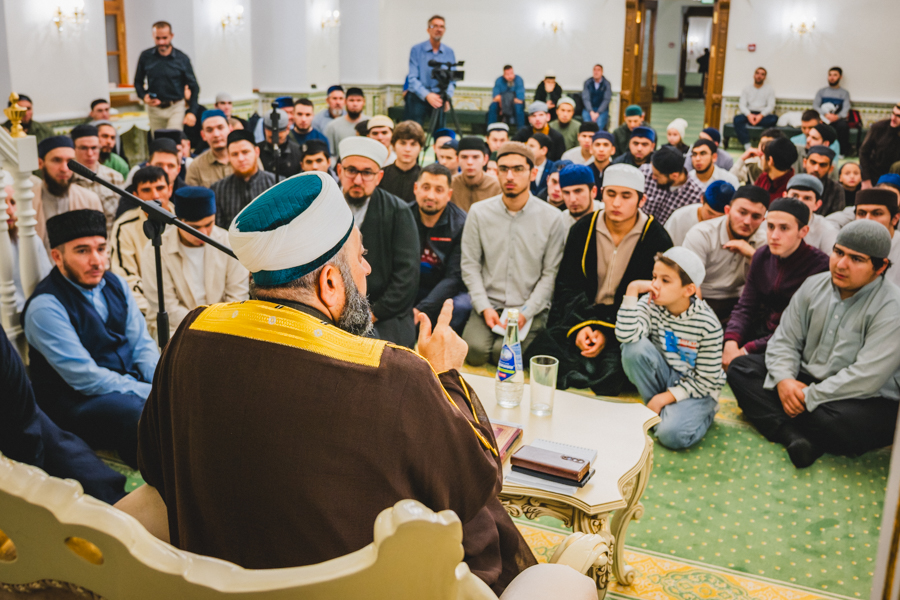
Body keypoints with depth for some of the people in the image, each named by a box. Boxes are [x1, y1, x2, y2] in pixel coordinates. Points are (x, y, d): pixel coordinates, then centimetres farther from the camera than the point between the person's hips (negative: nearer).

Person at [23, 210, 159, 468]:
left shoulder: (115, 284, 7)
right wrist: (153, 394, -22)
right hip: (73, 400, -7)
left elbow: (142, 345, 7)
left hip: (130, 383, 7)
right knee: (142, 414, -36)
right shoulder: (45, 306, -15)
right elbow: (85, 377, -19)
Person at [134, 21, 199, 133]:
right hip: (154, 108, 2)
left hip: (176, 107, -2)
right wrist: (144, 96, -11)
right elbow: (138, 82, 11)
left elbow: (193, 86, -1)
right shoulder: (146, 56, 0)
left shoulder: (182, 58, -4)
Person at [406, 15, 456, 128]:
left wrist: (447, 96, -12)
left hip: (439, 99, 3)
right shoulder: (416, 50, 0)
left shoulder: (449, 52, 9)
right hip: (418, 98, -3)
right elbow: (412, 78, -7)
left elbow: (452, 79, 8)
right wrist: (427, 95, -22)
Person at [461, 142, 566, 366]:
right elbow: (470, 265, 4)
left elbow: (551, 273, -1)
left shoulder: (551, 218, 0)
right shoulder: (479, 212, 4)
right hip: (488, 305, 2)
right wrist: (484, 308, -8)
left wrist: (525, 313, -11)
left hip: (531, 308, -1)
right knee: (474, 350, -23)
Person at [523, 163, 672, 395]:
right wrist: (579, 326, -13)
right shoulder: (582, 230, 4)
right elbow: (567, 286, 6)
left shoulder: (657, 240, -4)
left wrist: (608, 334, -16)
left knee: (613, 367, -32)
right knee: (542, 349, -24)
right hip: (580, 315, 3)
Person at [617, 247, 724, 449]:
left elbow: (705, 379, -14)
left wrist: (666, 397, -19)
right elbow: (626, 336, -29)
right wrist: (632, 290, -31)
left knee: (672, 434, -29)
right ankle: (659, 411, -4)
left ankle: (704, 412, 7)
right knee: (634, 349, -25)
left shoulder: (707, 324, -20)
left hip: (694, 388, -4)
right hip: (664, 377, 4)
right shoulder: (651, 304, -11)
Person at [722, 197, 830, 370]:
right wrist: (731, 342, -17)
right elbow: (745, 307, 4)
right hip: (760, 331, 6)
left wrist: (748, 349, -23)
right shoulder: (762, 256, 5)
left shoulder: (819, 266, -16)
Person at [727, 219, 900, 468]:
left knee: (842, 422, -41)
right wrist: (783, 378, -17)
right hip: (804, 380, 7)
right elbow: (784, 340, 4)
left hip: (866, 399, -7)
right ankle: (794, 436, -26)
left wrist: (808, 397, -23)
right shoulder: (814, 285, 2)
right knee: (741, 368, -7)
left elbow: (867, 378, -25)